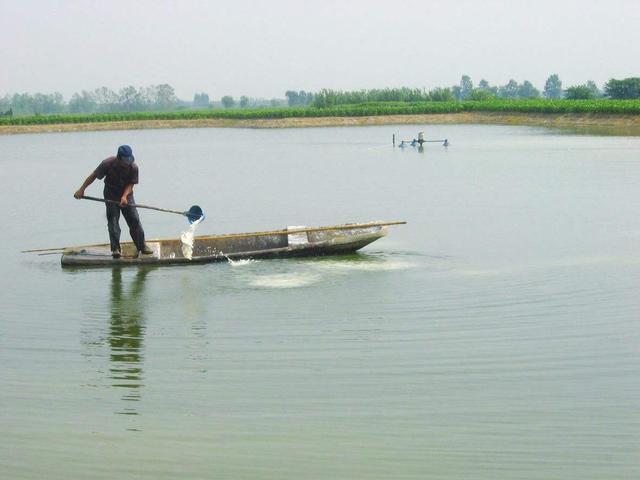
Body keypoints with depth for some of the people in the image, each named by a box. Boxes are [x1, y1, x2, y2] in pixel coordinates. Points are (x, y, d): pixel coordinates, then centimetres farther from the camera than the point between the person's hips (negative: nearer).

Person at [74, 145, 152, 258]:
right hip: (111, 195, -1)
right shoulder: (108, 164, -20)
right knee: (113, 221, -9)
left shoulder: (133, 167, -17)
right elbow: (93, 176, -10)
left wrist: (125, 196, -32)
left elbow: (130, 184, -14)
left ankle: (142, 246, 6)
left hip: (126, 194, 1)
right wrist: (81, 189, -10)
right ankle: (115, 249, -9)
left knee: (135, 220, -3)